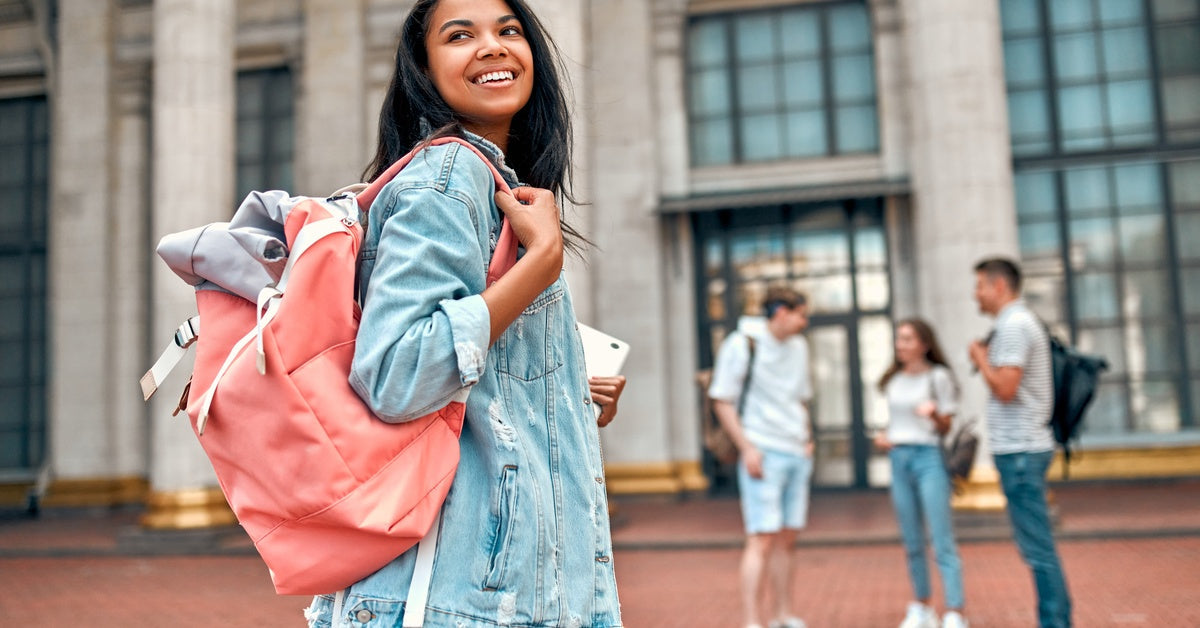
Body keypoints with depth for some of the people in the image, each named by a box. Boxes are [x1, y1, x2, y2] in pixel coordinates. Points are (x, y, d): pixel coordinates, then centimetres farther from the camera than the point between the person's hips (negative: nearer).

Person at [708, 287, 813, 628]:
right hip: (763, 454, -7)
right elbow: (721, 401, -9)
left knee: (786, 539, 11)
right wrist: (747, 448, -15)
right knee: (762, 539, -10)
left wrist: (807, 438, 12)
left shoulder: (798, 347, 14)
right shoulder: (741, 344, -8)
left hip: (797, 455, 7)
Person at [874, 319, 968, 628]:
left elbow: (947, 427, -3)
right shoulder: (894, 380, 13)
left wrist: (934, 413, -23)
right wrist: (883, 437, 4)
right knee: (912, 542, 11)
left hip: (929, 457, -5)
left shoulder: (938, 377, -3)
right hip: (899, 459, 6)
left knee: (942, 541, -9)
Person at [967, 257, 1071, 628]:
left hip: (1019, 450, -11)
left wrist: (980, 358, -7)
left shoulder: (1014, 325, -13)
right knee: (1036, 545, 14)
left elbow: (1005, 388, -21)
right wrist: (985, 360, 12)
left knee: (1037, 545, -6)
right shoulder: (1024, 322, 19)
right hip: (1022, 447, 11)